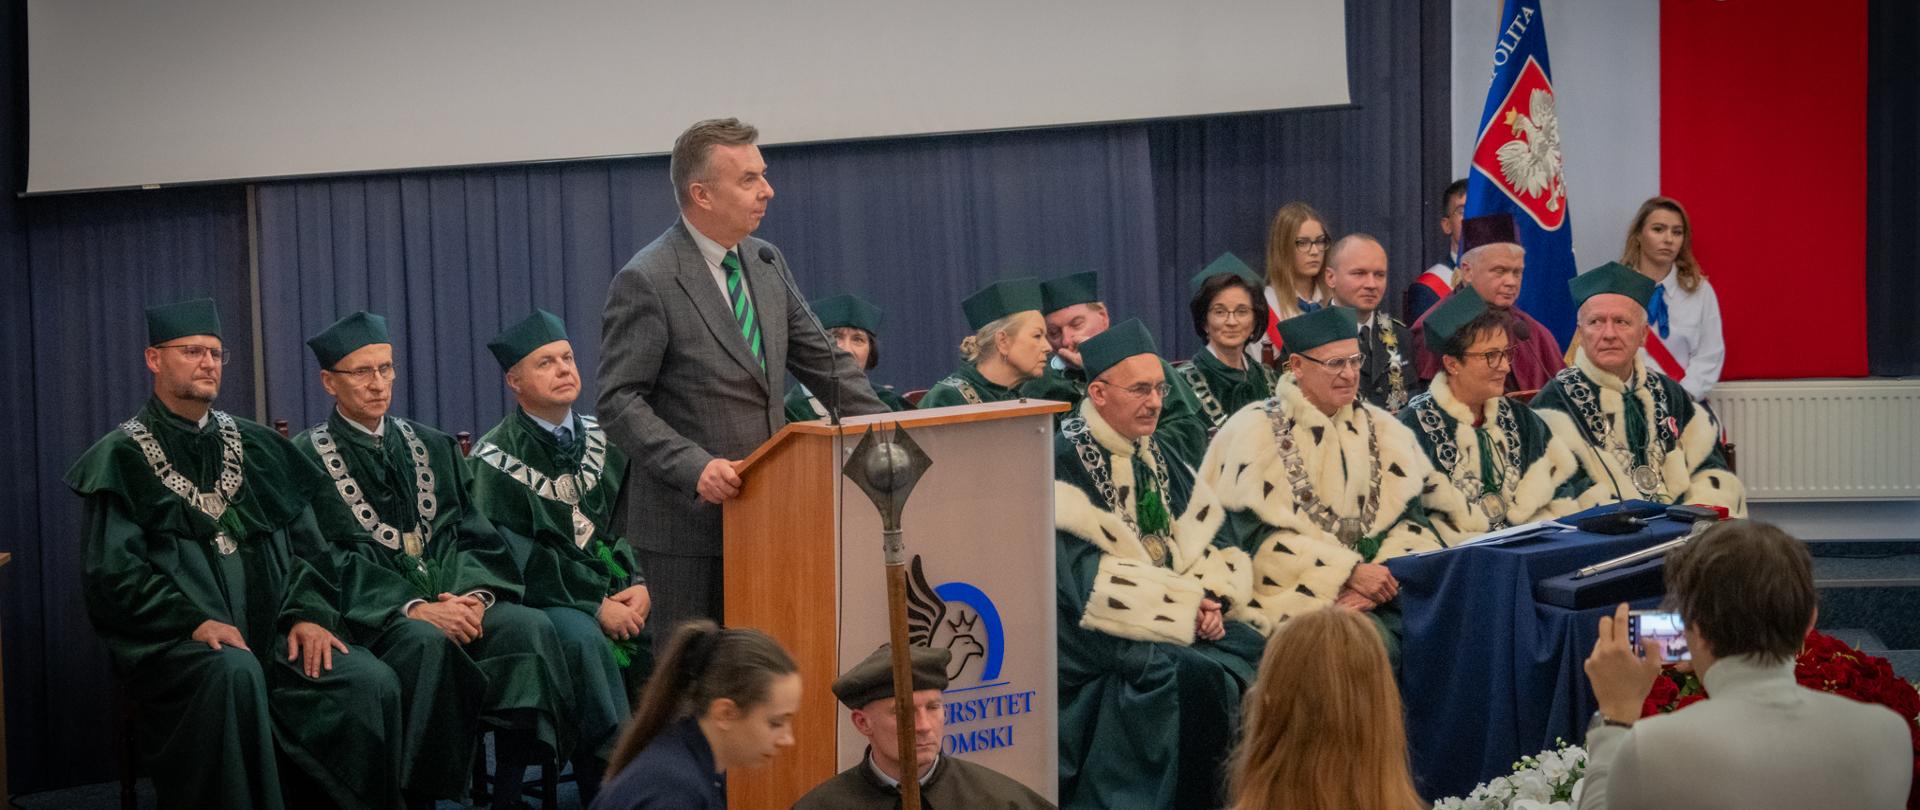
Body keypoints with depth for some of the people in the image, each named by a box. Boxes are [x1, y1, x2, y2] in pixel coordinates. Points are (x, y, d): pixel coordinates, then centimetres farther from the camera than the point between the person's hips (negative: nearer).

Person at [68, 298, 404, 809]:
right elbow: (112, 571, -4)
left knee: (372, 682, -23)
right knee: (235, 672, -38)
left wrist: (309, 613, -3)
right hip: (174, 642, -4)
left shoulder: (258, 450, 19)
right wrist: (194, 620, -18)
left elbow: (305, 545, 17)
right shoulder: (123, 459, 5)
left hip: (272, 633, 4)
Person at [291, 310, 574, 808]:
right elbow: (332, 559, -7)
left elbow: (471, 533, 13)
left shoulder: (431, 447, 20)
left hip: (452, 596, 4)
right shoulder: (309, 457, 4)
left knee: (529, 628, -25)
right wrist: (415, 607, -20)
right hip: (371, 613, -4)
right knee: (428, 641, -37)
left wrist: (473, 594, -10)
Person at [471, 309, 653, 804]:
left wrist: (640, 586, -9)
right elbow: (517, 559, -11)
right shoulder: (495, 460, -4)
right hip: (543, 601, -5)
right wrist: (597, 605, -17)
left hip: (617, 591, 5)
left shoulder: (601, 441, 13)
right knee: (584, 638, -36)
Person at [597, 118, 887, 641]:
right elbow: (618, 403, -14)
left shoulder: (767, 264, 11)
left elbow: (823, 363, 17)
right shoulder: (645, 282, -11)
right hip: (686, 526, -6)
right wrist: (694, 467, -25)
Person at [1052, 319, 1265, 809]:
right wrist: (1187, 604, -16)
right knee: (1190, 674, -31)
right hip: (1094, 636, -7)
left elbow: (1205, 538, 13)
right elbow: (1090, 581, -18)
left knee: (1256, 655, -17)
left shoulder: (1157, 455, 14)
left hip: (1178, 618, 7)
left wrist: (1210, 597, -9)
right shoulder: (1065, 462, -10)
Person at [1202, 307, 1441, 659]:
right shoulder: (1253, 434, 0)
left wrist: (1380, 579, -13)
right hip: (1292, 596, -5)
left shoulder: (1382, 430, 14)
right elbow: (1260, 540, -8)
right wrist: (1349, 573, -15)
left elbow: (1411, 522, 8)